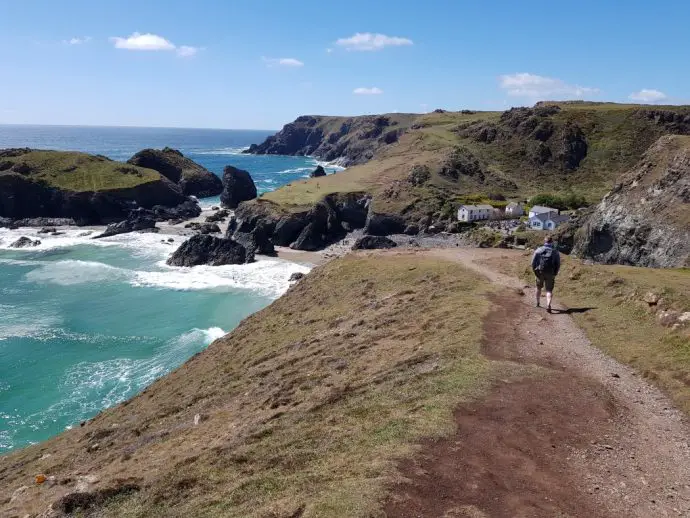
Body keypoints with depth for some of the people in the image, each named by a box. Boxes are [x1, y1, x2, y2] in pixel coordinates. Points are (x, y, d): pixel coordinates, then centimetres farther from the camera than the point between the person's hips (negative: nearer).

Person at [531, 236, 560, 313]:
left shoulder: (539, 250, -1)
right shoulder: (555, 252, -1)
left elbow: (533, 262, -3)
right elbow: (558, 264, -1)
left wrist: (535, 270, 7)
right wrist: (555, 273, 10)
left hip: (540, 272, 1)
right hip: (550, 274, -1)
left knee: (539, 288, 22)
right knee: (549, 290, -1)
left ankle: (538, 303, 35)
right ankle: (548, 304, -23)